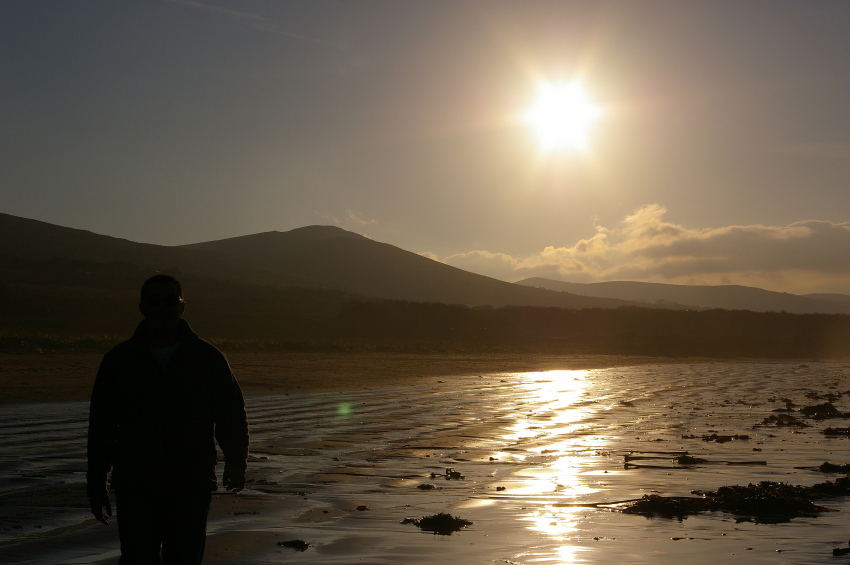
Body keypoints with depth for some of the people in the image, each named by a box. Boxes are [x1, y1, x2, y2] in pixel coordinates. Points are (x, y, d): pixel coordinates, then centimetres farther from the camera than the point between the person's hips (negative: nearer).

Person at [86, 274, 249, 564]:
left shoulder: (208, 359, 2)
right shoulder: (120, 360, 3)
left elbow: (231, 417, 4)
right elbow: (101, 427, 8)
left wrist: (236, 462, -12)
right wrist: (96, 485, 8)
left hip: (191, 488, 1)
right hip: (136, 488, 0)